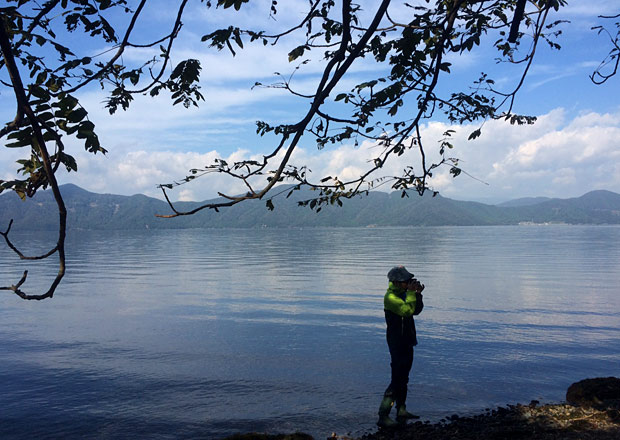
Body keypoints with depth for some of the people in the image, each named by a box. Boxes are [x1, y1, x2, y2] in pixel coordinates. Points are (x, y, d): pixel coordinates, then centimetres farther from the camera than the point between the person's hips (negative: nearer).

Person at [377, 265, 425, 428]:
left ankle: (401, 411, 29)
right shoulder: (390, 297, -20)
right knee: (397, 381, -9)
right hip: (397, 344, -10)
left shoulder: (403, 293, 9)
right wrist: (411, 293, -23)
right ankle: (383, 417, -4)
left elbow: (416, 311, 11)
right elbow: (407, 310, -31)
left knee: (403, 379, 17)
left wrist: (418, 294, -3)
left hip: (407, 342, 10)